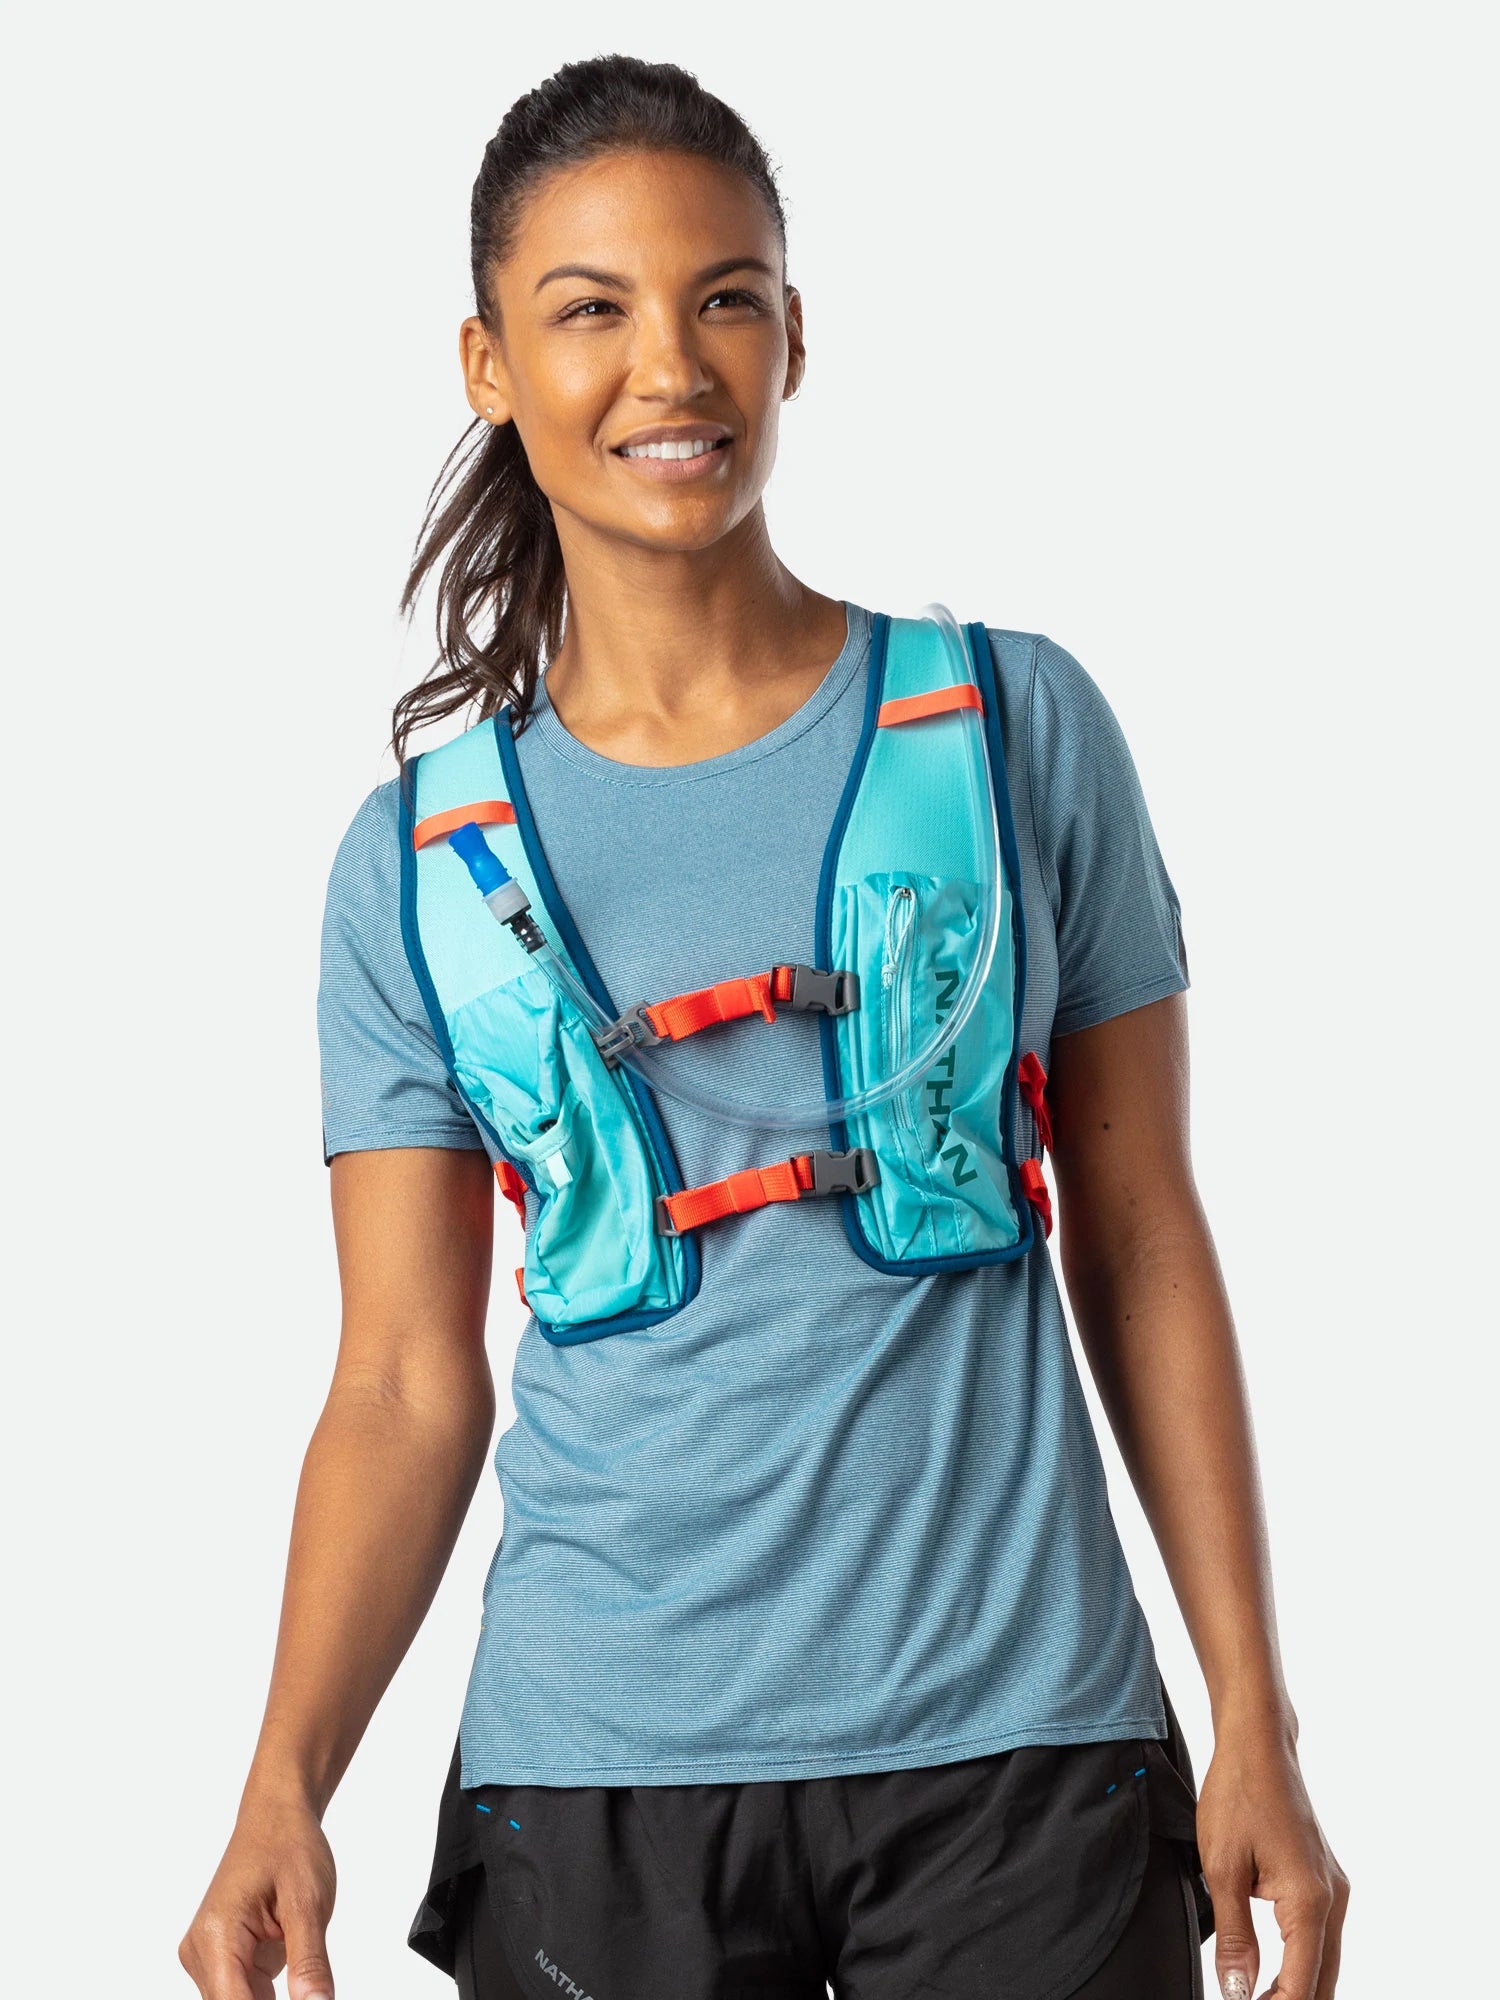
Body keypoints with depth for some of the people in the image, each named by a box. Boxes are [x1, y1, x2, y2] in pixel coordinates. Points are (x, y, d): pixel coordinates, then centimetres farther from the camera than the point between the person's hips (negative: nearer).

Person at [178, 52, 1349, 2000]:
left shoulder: (1018, 725, 1)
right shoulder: (416, 861, 3)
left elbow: (1143, 1247, 3)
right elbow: (406, 1388, 1)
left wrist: (1257, 1731, 1)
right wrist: (284, 1788, -13)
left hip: (1018, 1752, 0)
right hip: (600, 1767, 1)